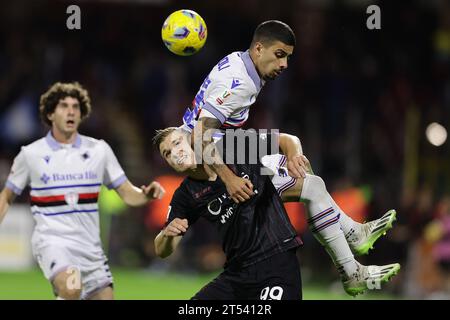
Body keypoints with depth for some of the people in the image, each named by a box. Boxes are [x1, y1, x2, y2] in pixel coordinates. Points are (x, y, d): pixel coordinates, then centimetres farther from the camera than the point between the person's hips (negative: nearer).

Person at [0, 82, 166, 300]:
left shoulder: (98, 150, 5)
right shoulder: (31, 154, 0)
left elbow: (128, 194, 7)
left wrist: (147, 194, -15)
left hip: (90, 247, 4)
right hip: (52, 240, -4)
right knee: (71, 288, -33)